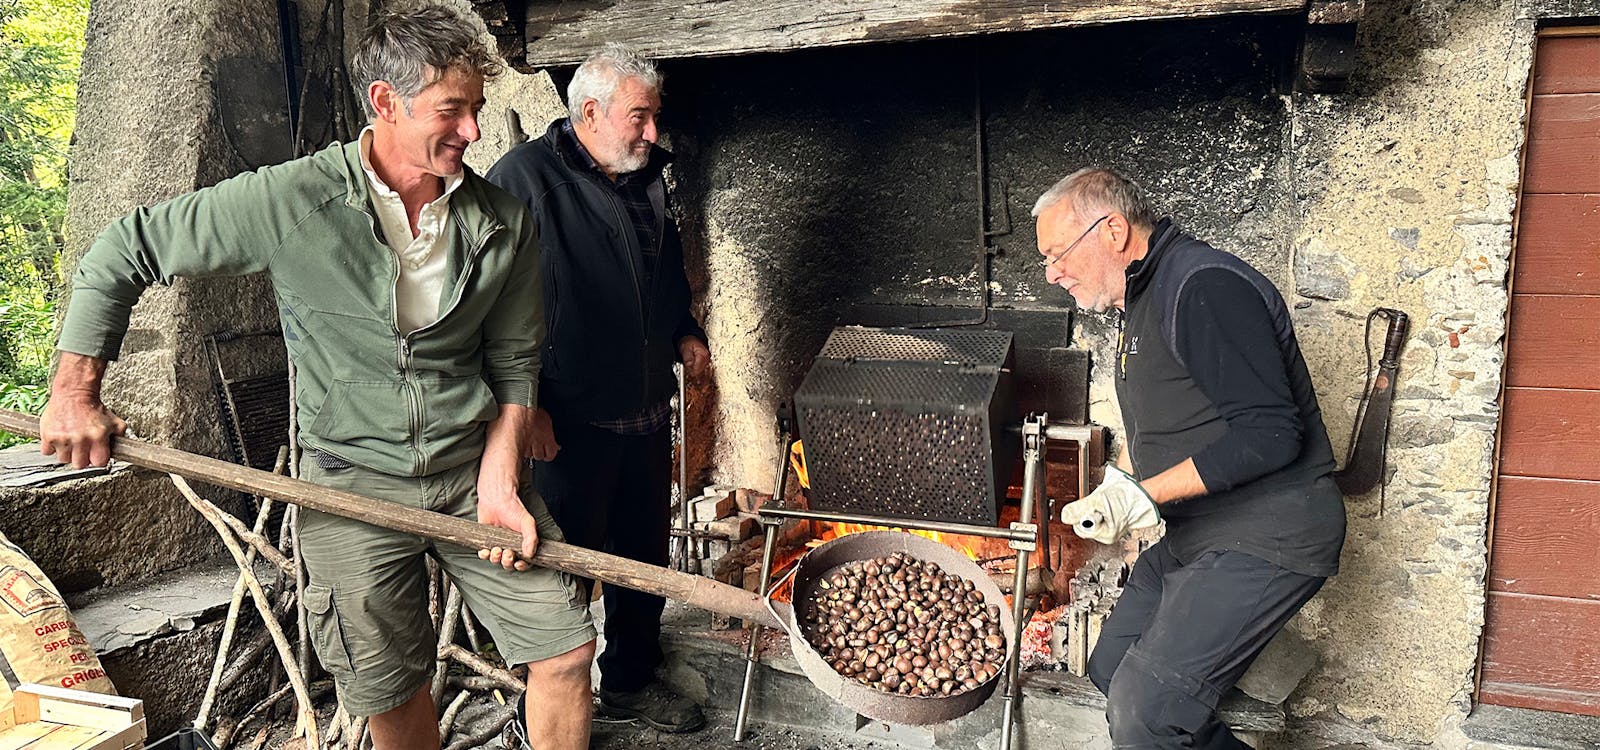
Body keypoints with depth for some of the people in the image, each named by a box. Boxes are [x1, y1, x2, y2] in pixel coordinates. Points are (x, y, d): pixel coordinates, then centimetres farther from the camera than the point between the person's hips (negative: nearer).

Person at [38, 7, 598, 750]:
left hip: (474, 466, 2)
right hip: (354, 484, -2)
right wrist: (76, 391, -4)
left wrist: (499, 482, -8)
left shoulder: (505, 225, -5)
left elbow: (514, 365, 3)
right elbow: (123, 252, -3)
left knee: (565, 649, 1)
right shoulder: (289, 202, -13)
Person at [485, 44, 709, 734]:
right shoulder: (523, 178, -14)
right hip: (569, 424, -7)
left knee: (645, 554, 19)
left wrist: (684, 332, 10)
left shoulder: (648, 179, 10)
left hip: (647, 414, 8)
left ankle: (631, 680, 39)